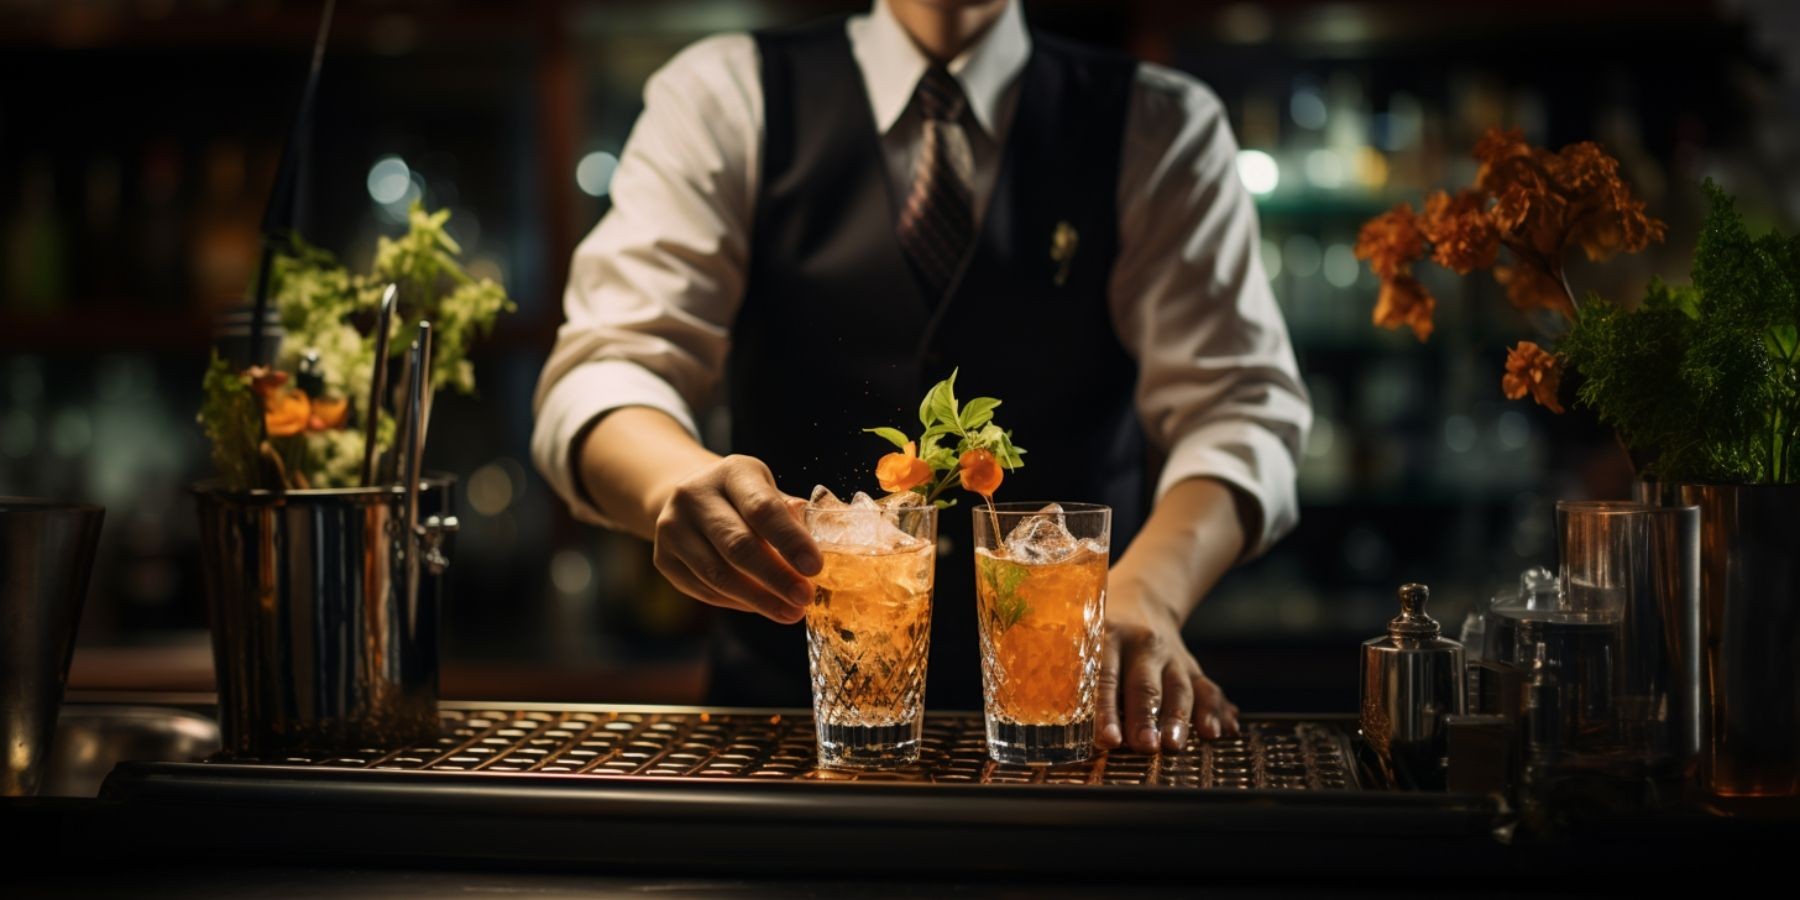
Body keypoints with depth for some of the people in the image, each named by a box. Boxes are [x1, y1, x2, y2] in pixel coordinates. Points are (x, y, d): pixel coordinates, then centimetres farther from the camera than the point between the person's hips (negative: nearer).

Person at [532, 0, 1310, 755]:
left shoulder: (1165, 131, 7)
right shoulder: (723, 99, 6)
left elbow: (1239, 404, -5)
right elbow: (606, 370, -6)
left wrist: (1143, 595, -26)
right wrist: (679, 480, -31)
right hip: (790, 695, 1)